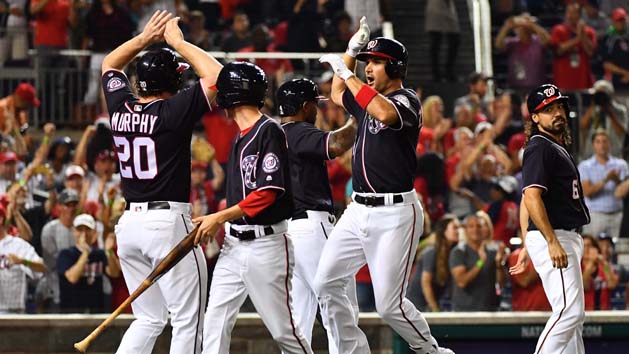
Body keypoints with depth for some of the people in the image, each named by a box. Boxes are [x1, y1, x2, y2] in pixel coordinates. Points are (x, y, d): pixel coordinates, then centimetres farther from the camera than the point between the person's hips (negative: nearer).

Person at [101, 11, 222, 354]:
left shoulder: (120, 108, 6)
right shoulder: (173, 110, -11)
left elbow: (109, 65, 25)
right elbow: (216, 75, -12)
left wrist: (145, 38, 17)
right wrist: (178, 42, -3)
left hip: (129, 223, 7)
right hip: (168, 222, -7)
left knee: (149, 319, 15)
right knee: (187, 319, -2)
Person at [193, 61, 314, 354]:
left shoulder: (269, 131, -12)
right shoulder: (241, 136, 15)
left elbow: (270, 191, -18)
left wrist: (221, 217, -15)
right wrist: (215, 223, 8)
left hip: (266, 244, -8)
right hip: (234, 244, 8)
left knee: (283, 329, -2)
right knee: (215, 324, -1)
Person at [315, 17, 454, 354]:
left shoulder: (407, 100, -9)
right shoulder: (368, 99, 15)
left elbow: (385, 113, -32)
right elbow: (337, 95, 35)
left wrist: (346, 72, -24)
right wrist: (350, 53, 21)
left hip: (395, 214, -8)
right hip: (358, 210, 8)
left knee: (389, 304, -10)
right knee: (326, 282, -3)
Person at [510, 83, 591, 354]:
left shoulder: (557, 147, 21)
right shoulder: (540, 147, -11)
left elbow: (526, 201, 23)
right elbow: (532, 198, -22)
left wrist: (527, 246, 22)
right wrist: (552, 243, -27)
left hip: (567, 239, 11)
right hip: (553, 237, -11)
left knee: (573, 314, 12)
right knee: (569, 311, -17)